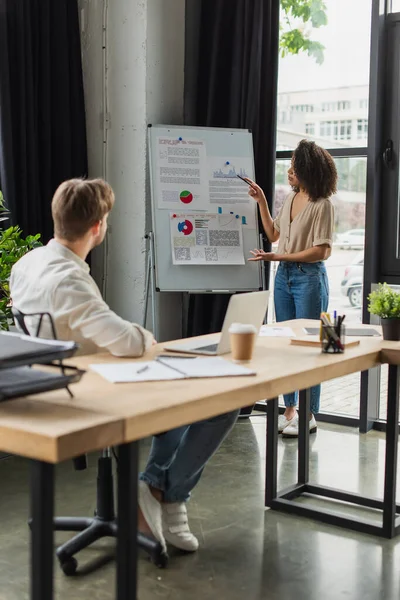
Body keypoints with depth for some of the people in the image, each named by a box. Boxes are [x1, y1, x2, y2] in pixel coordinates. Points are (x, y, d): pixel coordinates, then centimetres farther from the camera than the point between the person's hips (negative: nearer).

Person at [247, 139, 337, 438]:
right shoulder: (291, 199, 8)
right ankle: (290, 409, 22)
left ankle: (309, 415, 11)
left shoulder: (322, 205, -13)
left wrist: (279, 256, -20)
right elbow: (274, 234, 17)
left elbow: (322, 251, -17)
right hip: (284, 277, 7)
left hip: (309, 278, -7)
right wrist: (261, 202, 13)